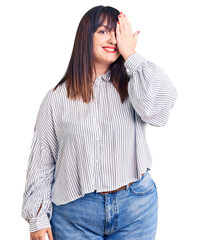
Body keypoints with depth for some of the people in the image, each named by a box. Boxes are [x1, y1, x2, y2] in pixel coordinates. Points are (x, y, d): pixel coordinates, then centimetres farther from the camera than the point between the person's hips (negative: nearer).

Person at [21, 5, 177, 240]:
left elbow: (159, 105, -20)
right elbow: (41, 161, 3)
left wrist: (130, 55, -10)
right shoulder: (58, 97, 1)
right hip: (75, 214, -1)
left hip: (135, 208, 1)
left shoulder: (131, 87, 3)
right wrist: (38, 219, 1)